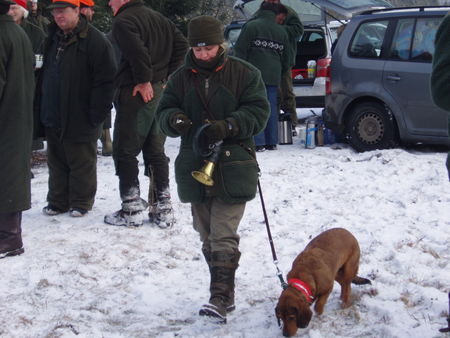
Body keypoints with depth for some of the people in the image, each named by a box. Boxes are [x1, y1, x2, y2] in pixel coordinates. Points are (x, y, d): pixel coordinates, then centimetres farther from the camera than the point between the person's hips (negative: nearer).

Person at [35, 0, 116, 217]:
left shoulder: (94, 40, -12)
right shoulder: (53, 39, 12)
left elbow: (105, 80, -14)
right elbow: (43, 75, 20)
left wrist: (97, 113, -17)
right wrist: (40, 109, 14)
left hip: (79, 119, -7)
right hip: (52, 118, 7)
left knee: (82, 164, 4)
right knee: (56, 162, 14)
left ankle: (81, 202, 15)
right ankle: (58, 201, 24)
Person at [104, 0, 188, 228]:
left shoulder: (123, 21, -10)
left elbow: (138, 51, -26)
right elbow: (181, 45, 12)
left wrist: (144, 81, -17)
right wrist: (167, 77, 10)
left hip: (136, 94, -8)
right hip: (161, 93, 8)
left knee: (125, 152, 2)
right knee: (156, 151, 13)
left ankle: (132, 209, 2)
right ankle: (163, 209, 14)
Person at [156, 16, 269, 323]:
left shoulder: (244, 74, -3)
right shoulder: (181, 78, 8)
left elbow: (258, 111, -6)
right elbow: (164, 111, 7)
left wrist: (228, 126, -23)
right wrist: (174, 119, -18)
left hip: (233, 167, -5)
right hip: (195, 167, 5)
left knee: (223, 235, -12)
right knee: (208, 236, 11)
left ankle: (221, 297, -12)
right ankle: (225, 291, 23)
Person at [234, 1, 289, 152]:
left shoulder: (251, 26, -4)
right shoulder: (281, 31, 13)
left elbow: (240, 51, -7)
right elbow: (285, 57, 20)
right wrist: (281, 72, 32)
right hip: (273, 76, 5)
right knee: (271, 107, 10)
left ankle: (258, 142, -8)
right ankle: (271, 142, 13)